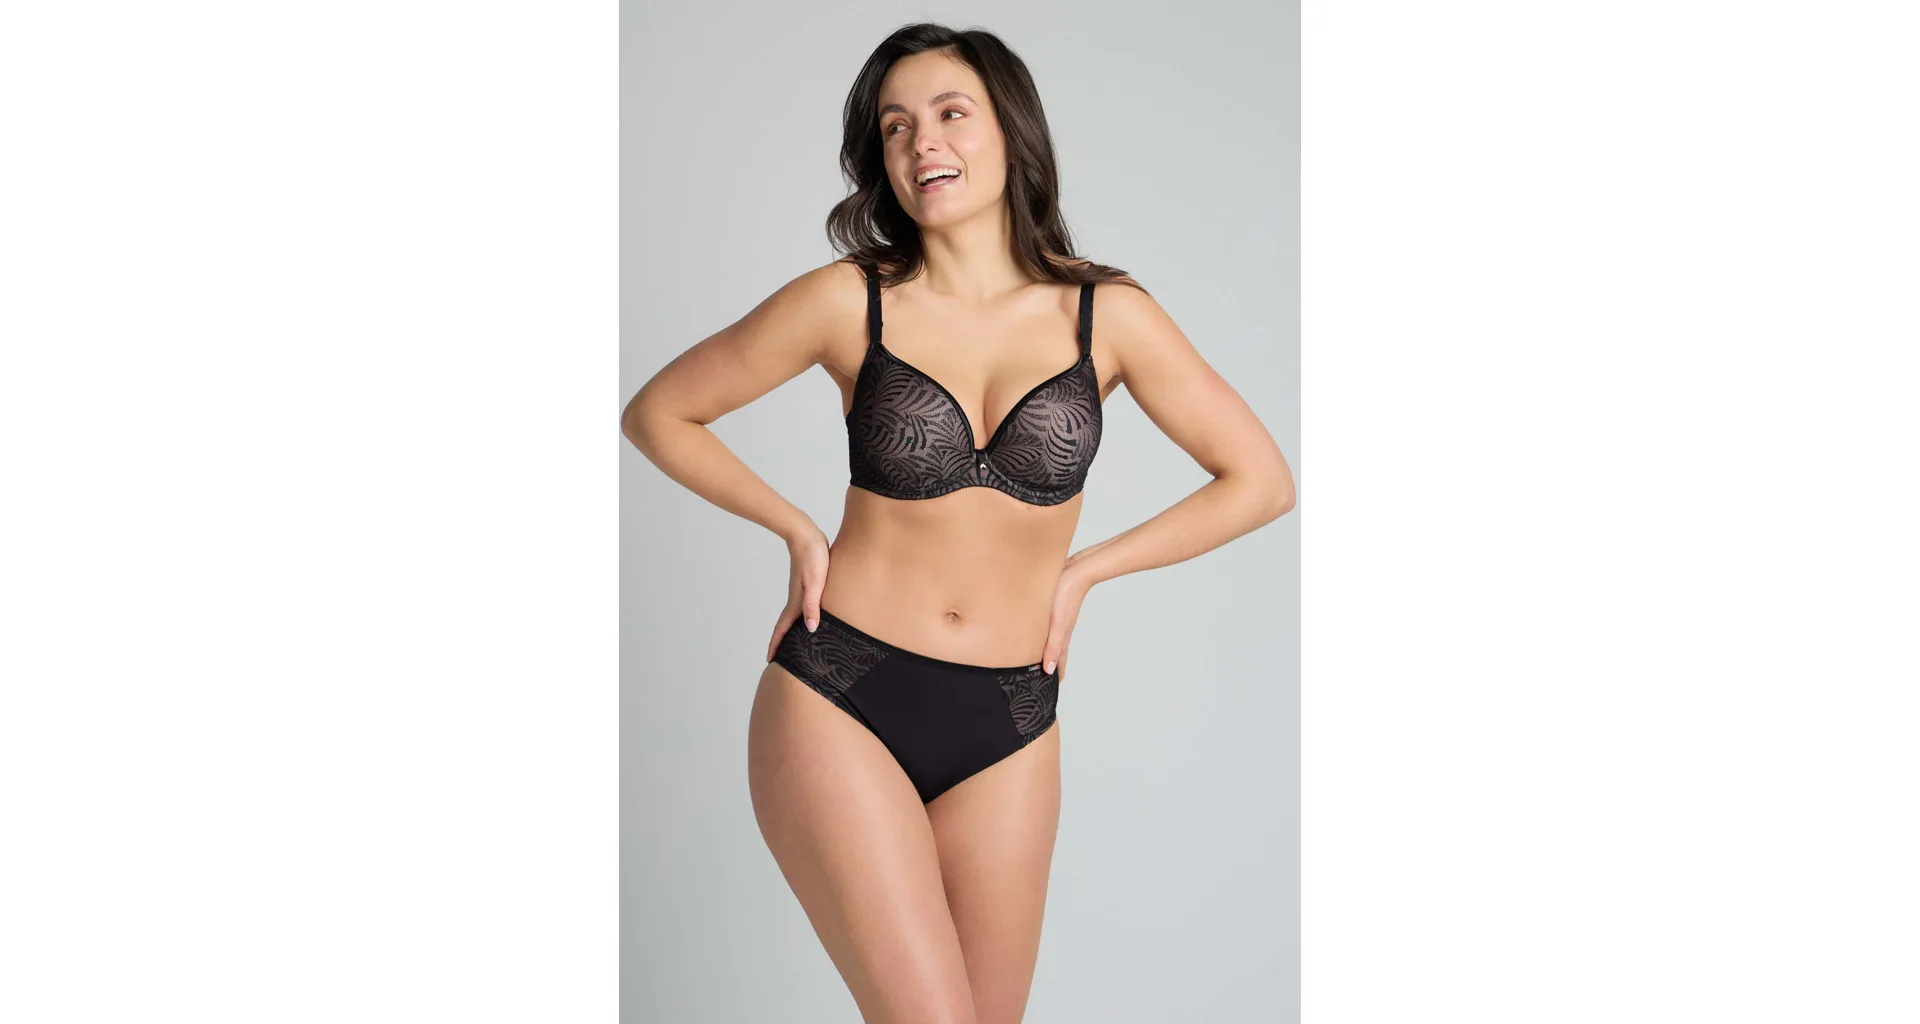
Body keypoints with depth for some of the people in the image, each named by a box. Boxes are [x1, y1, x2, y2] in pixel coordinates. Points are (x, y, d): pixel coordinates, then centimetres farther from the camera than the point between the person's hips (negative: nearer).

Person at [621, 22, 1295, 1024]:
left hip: (1007, 730, 3)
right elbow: (657, 414, 6)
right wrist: (801, 533, 1)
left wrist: (1084, 568, 2)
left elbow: (1260, 479, 5)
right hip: (840, 705, -2)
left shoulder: (1105, 314, -1)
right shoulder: (849, 300, -5)